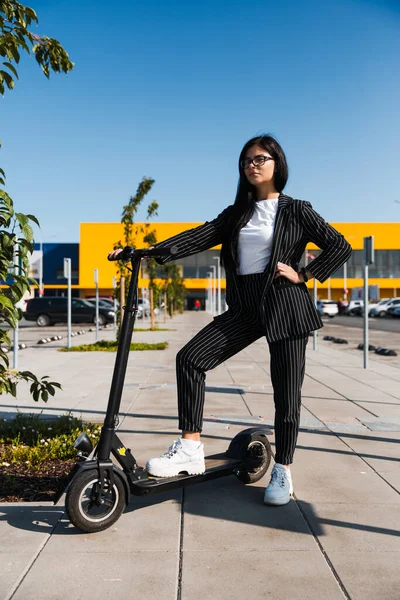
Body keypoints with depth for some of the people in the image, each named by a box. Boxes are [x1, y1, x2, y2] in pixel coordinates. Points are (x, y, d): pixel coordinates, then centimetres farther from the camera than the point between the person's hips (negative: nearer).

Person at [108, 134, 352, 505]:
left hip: (284, 307, -4)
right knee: (190, 358, -12)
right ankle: (191, 448, -7)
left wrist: (304, 275, -6)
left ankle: (282, 471, 18)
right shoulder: (236, 214, 15)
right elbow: (200, 237, 1)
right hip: (245, 307, 4)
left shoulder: (295, 211, 3)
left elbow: (340, 247, 1)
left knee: (286, 392, 1)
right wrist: (153, 252, -12)